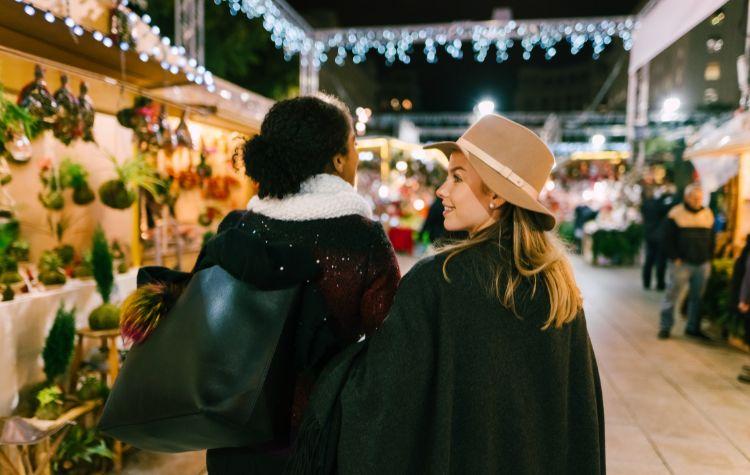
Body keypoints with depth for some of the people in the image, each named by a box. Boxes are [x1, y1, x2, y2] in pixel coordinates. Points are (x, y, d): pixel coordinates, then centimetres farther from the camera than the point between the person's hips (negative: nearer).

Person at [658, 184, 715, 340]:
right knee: (674, 295, -3)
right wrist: (675, 258, -10)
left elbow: (711, 240, 18)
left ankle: (693, 327, 21)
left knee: (698, 297, 9)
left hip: (703, 264, 5)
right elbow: (668, 239, -4)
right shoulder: (676, 213, -4)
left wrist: (709, 258, 9)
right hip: (681, 263, -4)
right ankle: (665, 327, 7)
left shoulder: (708, 214, 10)